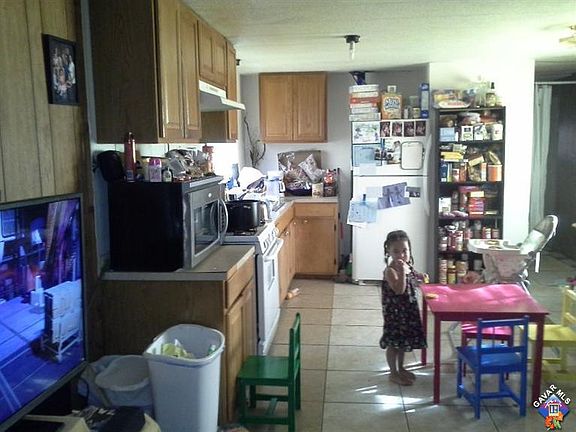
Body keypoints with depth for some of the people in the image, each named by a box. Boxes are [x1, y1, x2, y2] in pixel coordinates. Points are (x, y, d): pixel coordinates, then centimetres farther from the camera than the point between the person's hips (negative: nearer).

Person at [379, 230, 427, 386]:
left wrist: (419, 277, 8)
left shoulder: (408, 266, 4)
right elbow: (399, 290, -33)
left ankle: (401, 368, 37)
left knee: (404, 340, 20)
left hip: (408, 309, 9)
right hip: (394, 311, -8)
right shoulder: (390, 270, -22)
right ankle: (394, 373, 19)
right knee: (394, 342, 5)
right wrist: (401, 271, -40)